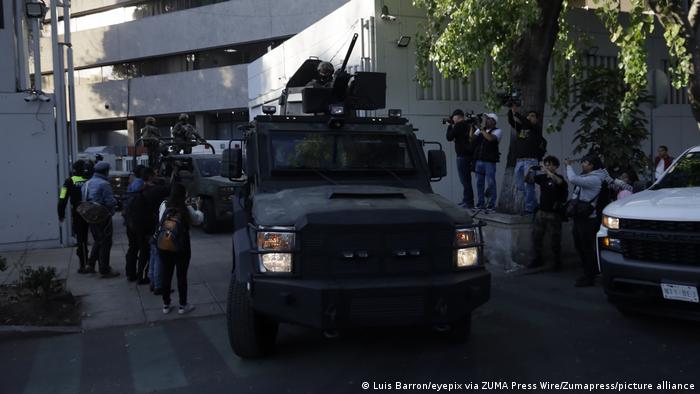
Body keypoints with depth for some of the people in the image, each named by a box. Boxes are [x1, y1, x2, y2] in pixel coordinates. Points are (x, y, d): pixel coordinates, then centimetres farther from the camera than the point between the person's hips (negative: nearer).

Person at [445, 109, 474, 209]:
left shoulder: (459, 125, -14)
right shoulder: (467, 125, 13)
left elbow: (449, 137, -8)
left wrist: (450, 126, 5)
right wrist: (453, 126, 17)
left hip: (462, 156, -10)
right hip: (468, 155, 10)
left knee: (465, 180, -7)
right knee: (466, 179, 17)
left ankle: (468, 202, -7)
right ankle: (466, 200, 25)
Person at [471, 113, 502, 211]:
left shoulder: (497, 131, -1)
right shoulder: (480, 130, 15)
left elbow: (490, 138, -21)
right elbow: (471, 139, 4)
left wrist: (481, 129, -15)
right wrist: (472, 127, -4)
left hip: (490, 161, -5)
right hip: (479, 160, 5)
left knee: (491, 183, -2)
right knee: (479, 182, 8)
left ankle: (491, 204, 5)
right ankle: (480, 203, 16)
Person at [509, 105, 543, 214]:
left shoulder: (537, 128, 3)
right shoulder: (521, 127, 19)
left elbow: (526, 122, -14)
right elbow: (511, 121, 7)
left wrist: (516, 113, -19)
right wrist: (511, 110, -8)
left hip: (531, 160, -6)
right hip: (519, 160, 6)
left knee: (528, 185, -10)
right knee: (520, 185, 7)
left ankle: (529, 208, -5)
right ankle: (534, 204, 21)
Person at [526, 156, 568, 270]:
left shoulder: (559, 177, -7)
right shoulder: (542, 177, 8)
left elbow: (559, 181, -30)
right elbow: (529, 180, 6)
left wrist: (547, 171, -35)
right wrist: (529, 172, -13)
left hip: (553, 213, -5)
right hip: (541, 212, 5)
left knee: (554, 239, 0)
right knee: (536, 237, 9)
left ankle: (557, 262, 15)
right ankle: (538, 259, 23)